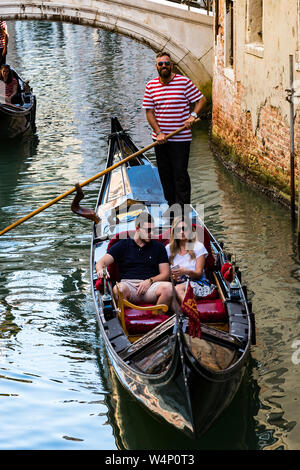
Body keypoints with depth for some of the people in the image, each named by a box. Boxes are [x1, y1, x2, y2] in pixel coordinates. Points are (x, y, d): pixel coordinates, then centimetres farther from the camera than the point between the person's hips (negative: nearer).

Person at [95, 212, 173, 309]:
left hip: (151, 286, 2)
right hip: (128, 283, -1)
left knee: (168, 287, -33)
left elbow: (165, 274, 15)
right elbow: (100, 262, 7)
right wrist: (100, 270, -19)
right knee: (119, 289, -39)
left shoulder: (158, 247, 21)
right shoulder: (122, 245, 16)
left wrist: (150, 281, -6)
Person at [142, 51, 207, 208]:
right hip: (160, 138, 4)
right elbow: (149, 112, 4)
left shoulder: (184, 82, -5)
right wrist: (158, 132, -8)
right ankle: (171, 205, 23)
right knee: (165, 174, 11)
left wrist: (193, 116, -17)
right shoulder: (150, 86, 5)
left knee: (180, 173, -5)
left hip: (181, 138, -4)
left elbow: (201, 100, 0)